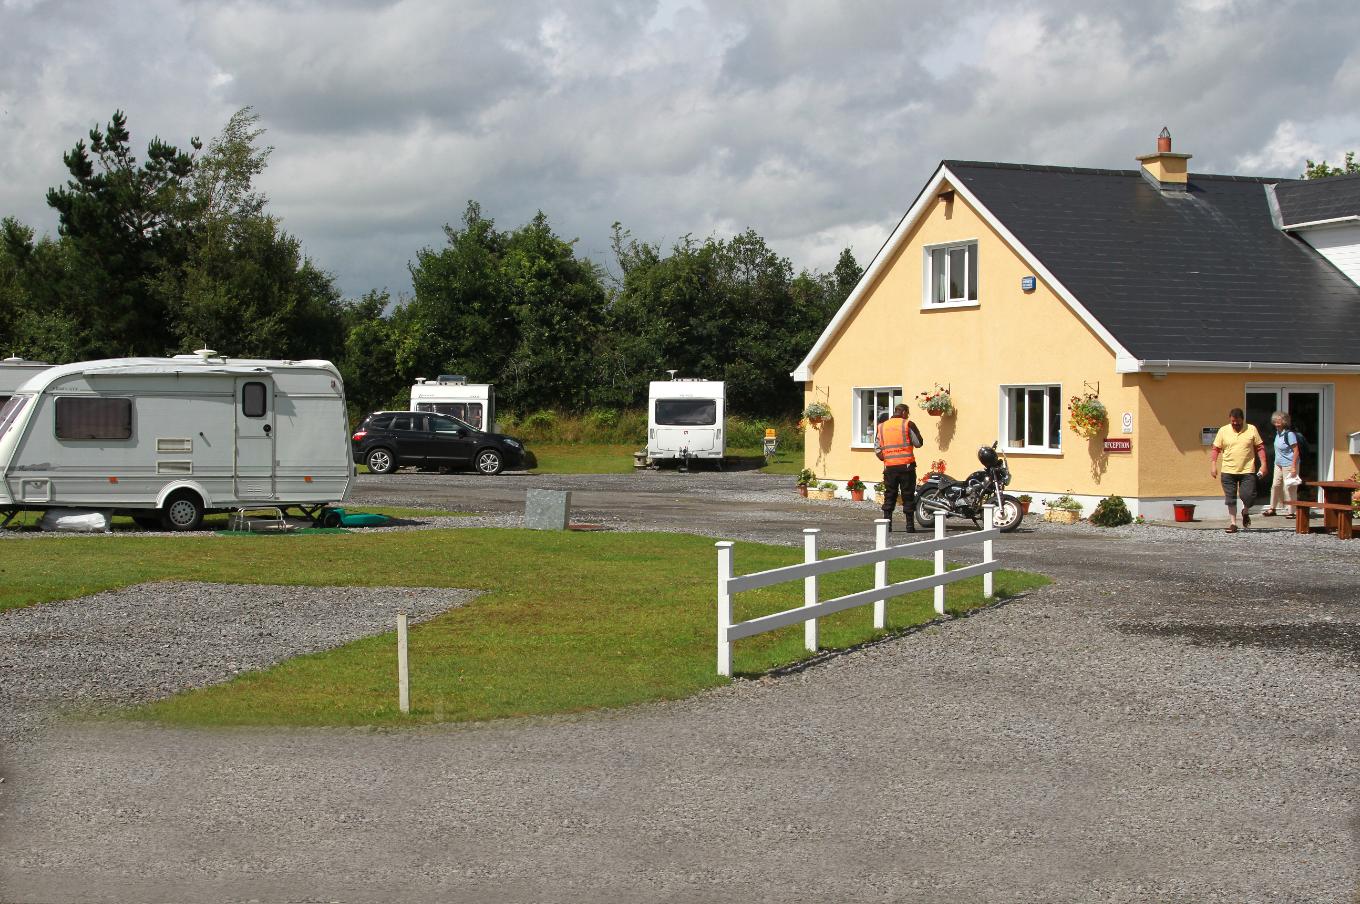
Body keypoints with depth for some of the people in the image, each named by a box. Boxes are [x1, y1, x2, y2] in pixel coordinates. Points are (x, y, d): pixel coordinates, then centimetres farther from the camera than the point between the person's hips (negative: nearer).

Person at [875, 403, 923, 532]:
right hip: (906, 466, -3)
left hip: (889, 467, 3)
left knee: (889, 497, 10)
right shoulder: (907, 424, -4)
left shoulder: (881, 427, 9)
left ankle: (887, 524, 5)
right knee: (908, 497, 2)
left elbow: (877, 449, 5)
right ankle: (910, 525, 2)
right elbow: (918, 443, -2)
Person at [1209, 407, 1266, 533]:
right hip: (1228, 471, 1)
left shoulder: (1251, 429, 2)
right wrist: (1213, 465, -3)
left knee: (1249, 496, -8)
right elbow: (1215, 449, 6)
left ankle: (1245, 512, 24)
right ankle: (1232, 523, 12)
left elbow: (1260, 447, 5)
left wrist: (1263, 464, -2)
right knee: (1230, 499, 2)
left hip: (1247, 471, -1)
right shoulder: (1223, 431, 3)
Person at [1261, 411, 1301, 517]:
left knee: (1289, 487, -4)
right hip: (1278, 464, 8)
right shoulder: (1278, 433, 9)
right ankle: (1272, 508, 20)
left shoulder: (1289, 434, -16)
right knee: (1275, 485, 11)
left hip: (1288, 464, -8)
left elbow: (1296, 451, -17)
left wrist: (1293, 467, -21)